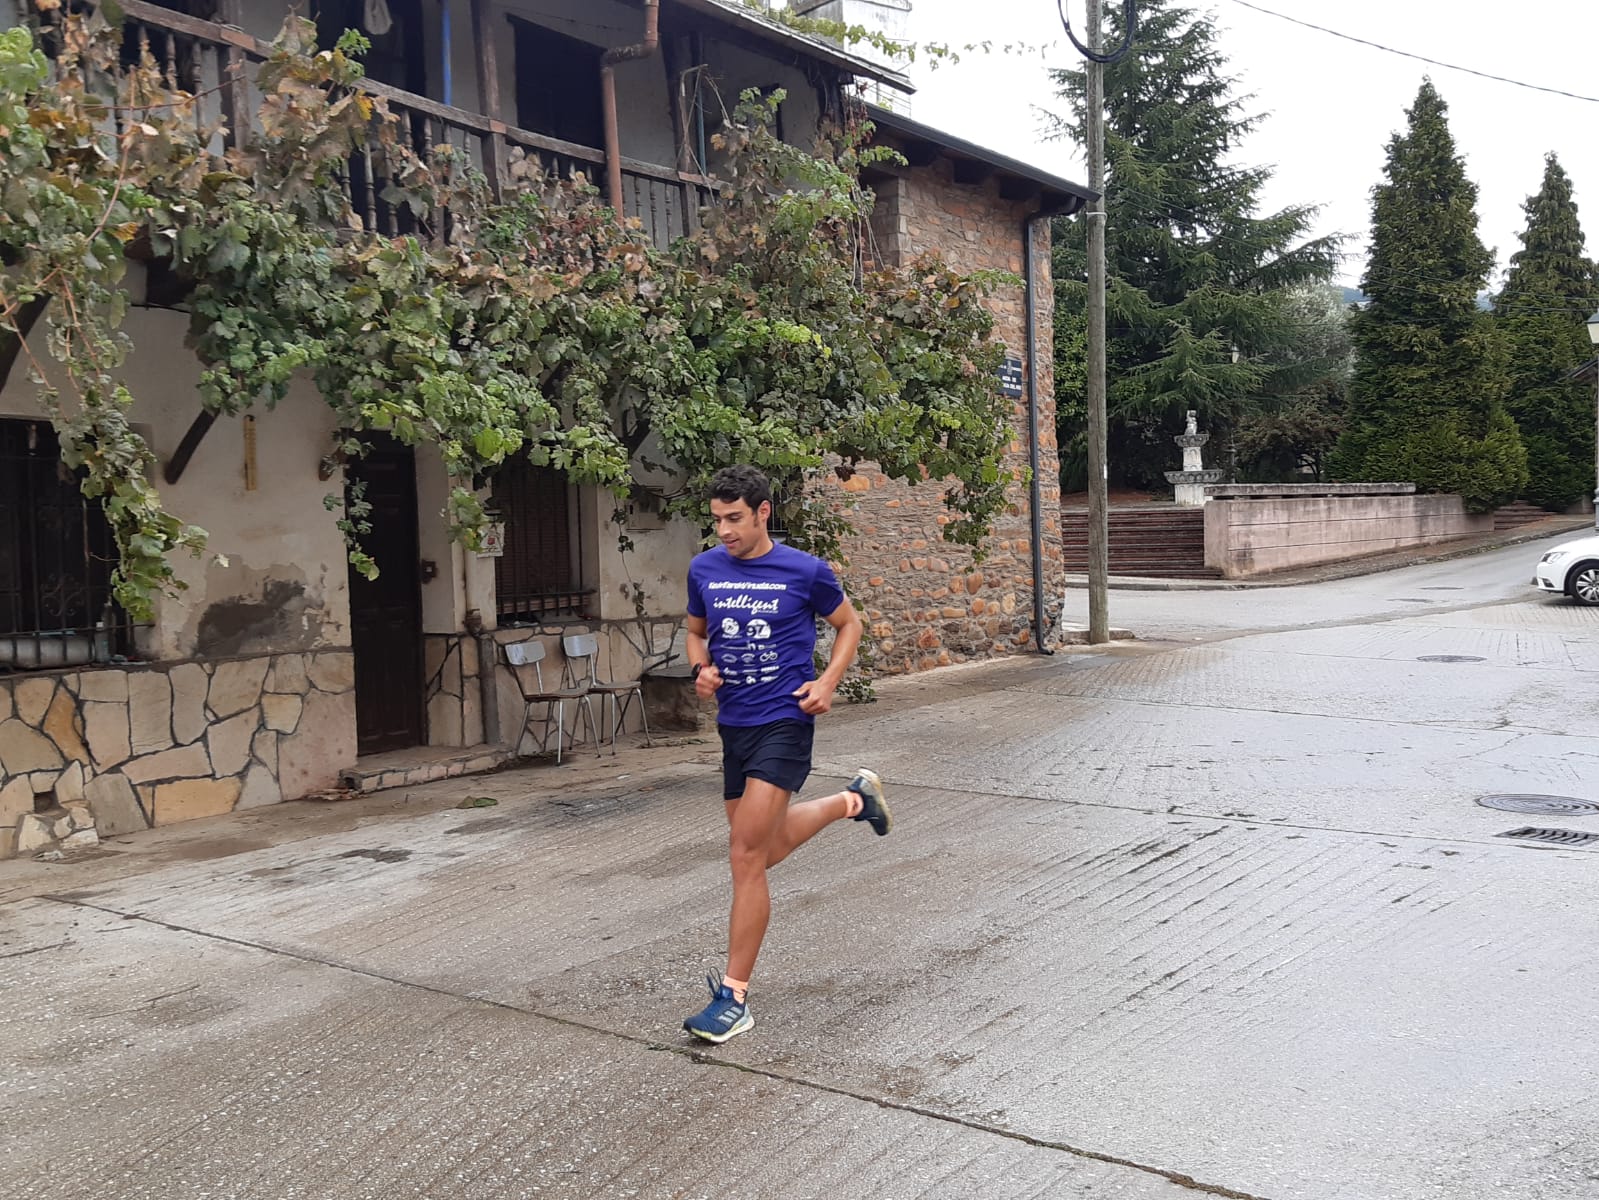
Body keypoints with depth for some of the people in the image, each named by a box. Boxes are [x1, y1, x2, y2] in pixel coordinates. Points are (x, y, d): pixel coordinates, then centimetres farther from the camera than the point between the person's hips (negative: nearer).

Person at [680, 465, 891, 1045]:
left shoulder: (806, 572, -7)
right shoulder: (703, 570, 3)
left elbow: (848, 623, 8)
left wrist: (827, 683, -7)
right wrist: (701, 669, -2)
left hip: (784, 721, -6)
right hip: (733, 723, 6)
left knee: (747, 854, -13)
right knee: (764, 849, 19)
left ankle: (734, 997, -3)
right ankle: (853, 799, 44)